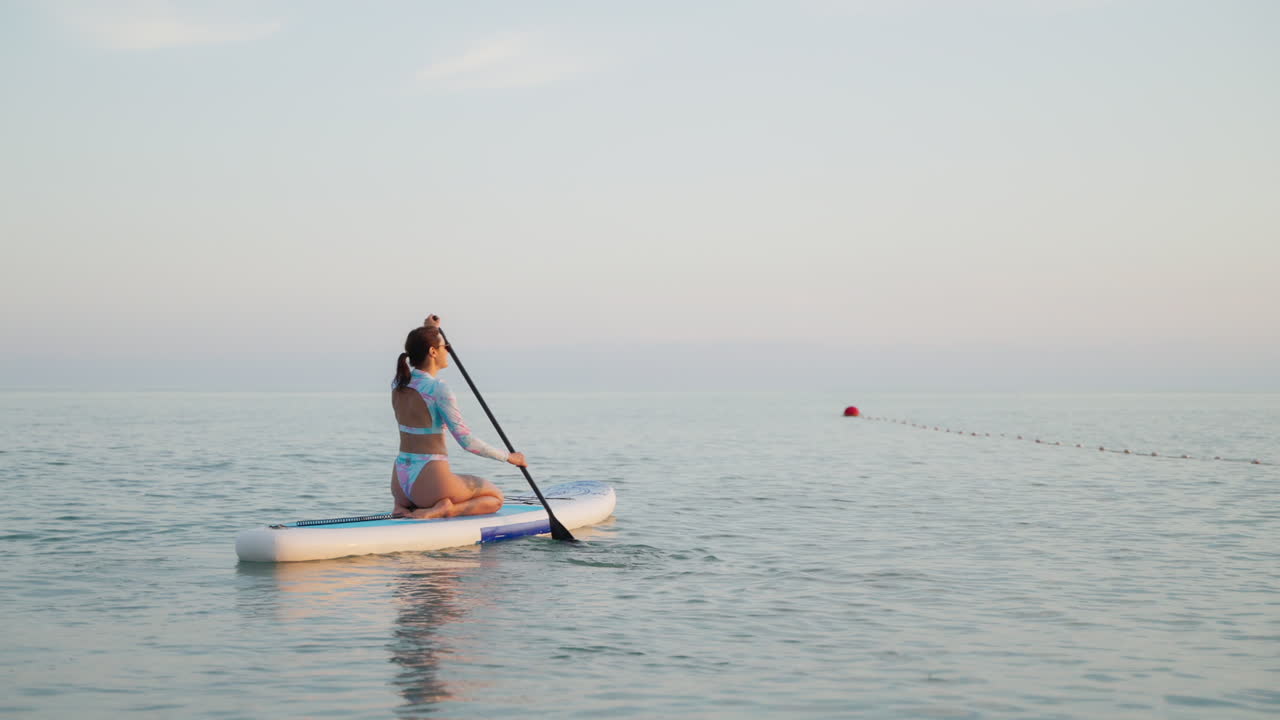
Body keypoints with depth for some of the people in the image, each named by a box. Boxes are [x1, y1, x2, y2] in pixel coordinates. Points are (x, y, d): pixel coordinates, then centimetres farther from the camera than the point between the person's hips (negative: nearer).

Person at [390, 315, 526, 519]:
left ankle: (404, 504, 10)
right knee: (495, 498, 17)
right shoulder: (438, 389, -17)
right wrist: (508, 457, -6)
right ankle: (442, 510, -9)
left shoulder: (398, 384, 4)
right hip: (429, 483, -7)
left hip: (399, 482, 7)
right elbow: (467, 441, -17)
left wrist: (428, 332, 36)